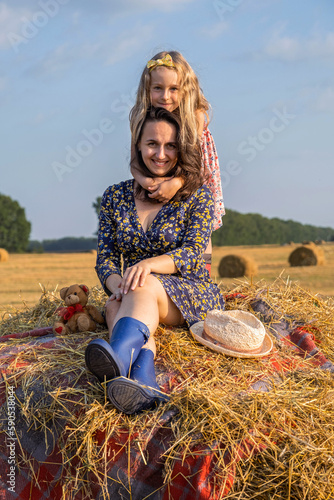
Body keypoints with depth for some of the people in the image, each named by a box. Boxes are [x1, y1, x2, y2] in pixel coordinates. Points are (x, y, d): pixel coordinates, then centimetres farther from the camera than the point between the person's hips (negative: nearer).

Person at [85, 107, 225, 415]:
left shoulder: (197, 196, 2)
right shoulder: (115, 197, 11)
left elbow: (193, 253, -11)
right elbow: (105, 258, 5)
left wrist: (148, 265, -32)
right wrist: (118, 286, -19)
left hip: (190, 294, -3)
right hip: (134, 298, 3)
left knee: (143, 287, -37)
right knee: (118, 304, -34)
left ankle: (119, 360, -70)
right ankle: (144, 383, -65)